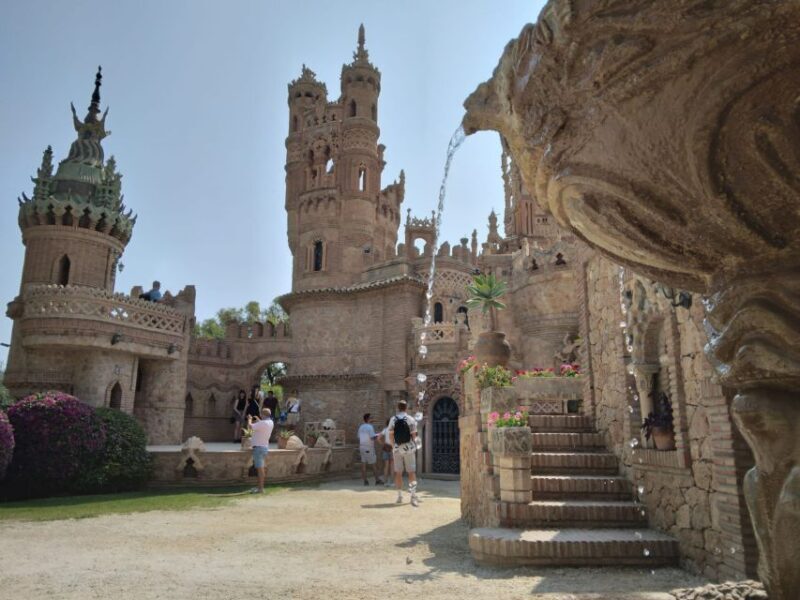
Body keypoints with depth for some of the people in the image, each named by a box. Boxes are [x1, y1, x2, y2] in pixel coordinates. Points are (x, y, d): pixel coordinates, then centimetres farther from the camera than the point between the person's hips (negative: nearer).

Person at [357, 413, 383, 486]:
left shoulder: (361, 427, 11)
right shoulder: (370, 427, -12)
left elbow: (359, 438, 14)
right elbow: (372, 437, -18)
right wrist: (377, 435, -2)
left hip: (362, 447, 7)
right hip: (369, 448, -7)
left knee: (363, 464, 5)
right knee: (374, 463, 1)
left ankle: (365, 481, 5)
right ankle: (377, 480, 3)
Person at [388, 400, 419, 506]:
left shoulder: (393, 420, 0)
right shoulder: (410, 419, -4)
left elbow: (390, 435, -2)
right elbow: (414, 435, -6)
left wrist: (393, 446, 9)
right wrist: (414, 446, 7)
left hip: (397, 448, 2)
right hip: (408, 447, -1)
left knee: (398, 473, 9)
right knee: (411, 472, 0)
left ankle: (399, 496, 14)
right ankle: (413, 496, -12)